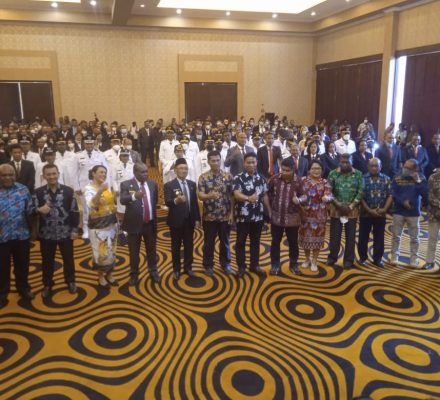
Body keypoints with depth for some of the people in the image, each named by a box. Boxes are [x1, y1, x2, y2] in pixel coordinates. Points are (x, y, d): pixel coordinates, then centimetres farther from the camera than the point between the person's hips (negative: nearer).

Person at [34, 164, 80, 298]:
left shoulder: (68, 191, -2)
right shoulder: (38, 192, -2)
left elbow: (74, 211, -1)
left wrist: (75, 229, -4)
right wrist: (39, 210, -27)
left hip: (65, 233, 0)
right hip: (46, 234, 0)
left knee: (68, 259, 13)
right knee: (47, 261, 13)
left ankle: (70, 282, 33)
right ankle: (47, 285, 32)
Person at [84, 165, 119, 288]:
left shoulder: (106, 186, 8)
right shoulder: (88, 188, -13)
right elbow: (91, 204, -33)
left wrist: (114, 208, 7)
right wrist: (100, 191, -43)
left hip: (111, 222, 7)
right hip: (98, 224, -6)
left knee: (111, 250, 14)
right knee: (101, 252, 2)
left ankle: (109, 274, 30)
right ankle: (101, 277, 21)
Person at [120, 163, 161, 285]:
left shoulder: (152, 184, 4)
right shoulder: (126, 184, -10)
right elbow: (122, 200, -28)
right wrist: (134, 196, -47)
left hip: (150, 223, 3)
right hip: (134, 223, -3)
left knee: (151, 250, 17)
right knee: (134, 252, 10)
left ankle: (153, 271, 33)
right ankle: (134, 275, 25)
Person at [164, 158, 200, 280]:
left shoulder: (192, 184, 7)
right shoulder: (169, 185, -8)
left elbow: (195, 202, 9)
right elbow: (167, 202, -20)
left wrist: (197, 218, 6)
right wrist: (176, 200, -42)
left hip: (189, 220, 4)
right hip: (176, 220, -4)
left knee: (189, 245, 13)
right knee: (176, 246, 8)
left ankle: (188, 267, 27)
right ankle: (176, 269, 21)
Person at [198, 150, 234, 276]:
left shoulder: (228, 176, 0)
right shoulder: (203, 177, -5)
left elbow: (231, 196, 2)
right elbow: (200, 196, -13)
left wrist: (231, 213, -3)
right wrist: (210, 196, -35)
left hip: (225, 216, 1)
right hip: (209, 216, -1)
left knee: (225, 241, 14)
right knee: (209, 242, 10)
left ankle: (225, 263, 32)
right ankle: (208, 265, 26)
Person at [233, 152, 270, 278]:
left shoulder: (261, 178, 8)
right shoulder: (238, 178, -9)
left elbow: (265, 195, 15)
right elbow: (236, 194, -24)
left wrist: (270, 211, 13)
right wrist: (248, 198, -42)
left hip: (258, 216, 4)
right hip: (243, 216, -4)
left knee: (255, 242, 14)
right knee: (241, 242, 7)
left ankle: (254, 265, 27)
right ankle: (241, 267, 19)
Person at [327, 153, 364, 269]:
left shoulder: (358, 174, 0)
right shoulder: (333, 174, 0)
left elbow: (361, 192, -4)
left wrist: (350, 207, -11)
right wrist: (338, 205, -12)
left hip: (352, 210, 0)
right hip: (336, 208, 0)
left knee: (350, 235, 7)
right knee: (334, 234, 6)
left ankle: (349, 259, 17)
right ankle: (332, 257, 21)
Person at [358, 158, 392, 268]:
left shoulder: (386, 179, 4)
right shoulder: (362, 178, -3)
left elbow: (390, 196, 1)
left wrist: (384, 209, -12)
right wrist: (369, 210, -13)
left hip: (381, 214, 2)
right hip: (365, 213, -2)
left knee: (379, 237, 8)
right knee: (363, 237, 5)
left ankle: (377, 259, 20)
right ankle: (362, 257, 19)